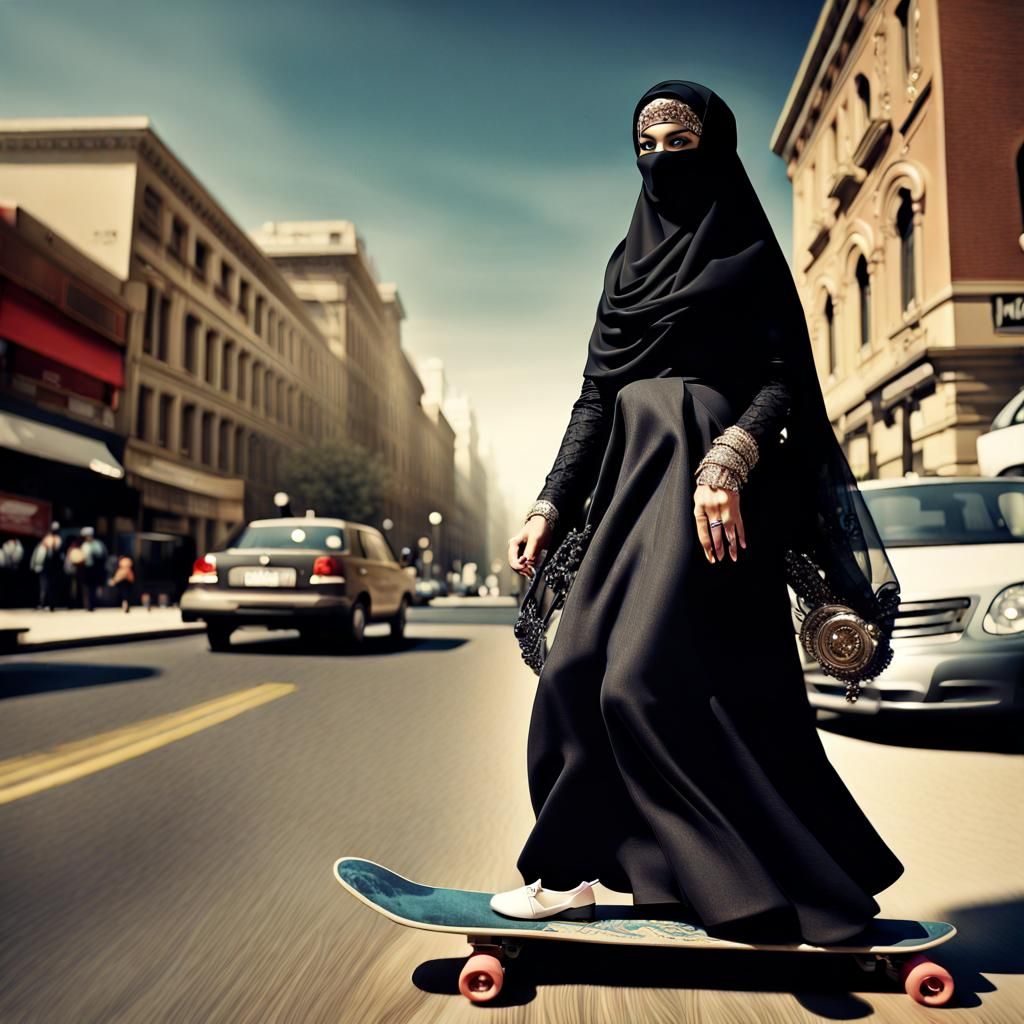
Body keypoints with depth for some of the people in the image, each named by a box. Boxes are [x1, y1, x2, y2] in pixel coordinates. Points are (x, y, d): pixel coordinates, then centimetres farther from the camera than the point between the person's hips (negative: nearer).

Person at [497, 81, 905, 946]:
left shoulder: (749, 255, 5)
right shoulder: (630, 260, 20)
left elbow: (787, 379, -6)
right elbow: (596, 393, 14)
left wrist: (729, 459, -25)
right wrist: (551, 506, 7)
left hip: (709, 475, -6)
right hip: (633, 471, 7)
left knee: (649, 674, -13)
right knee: (578, 673, 1)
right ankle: (575, 872, 15)